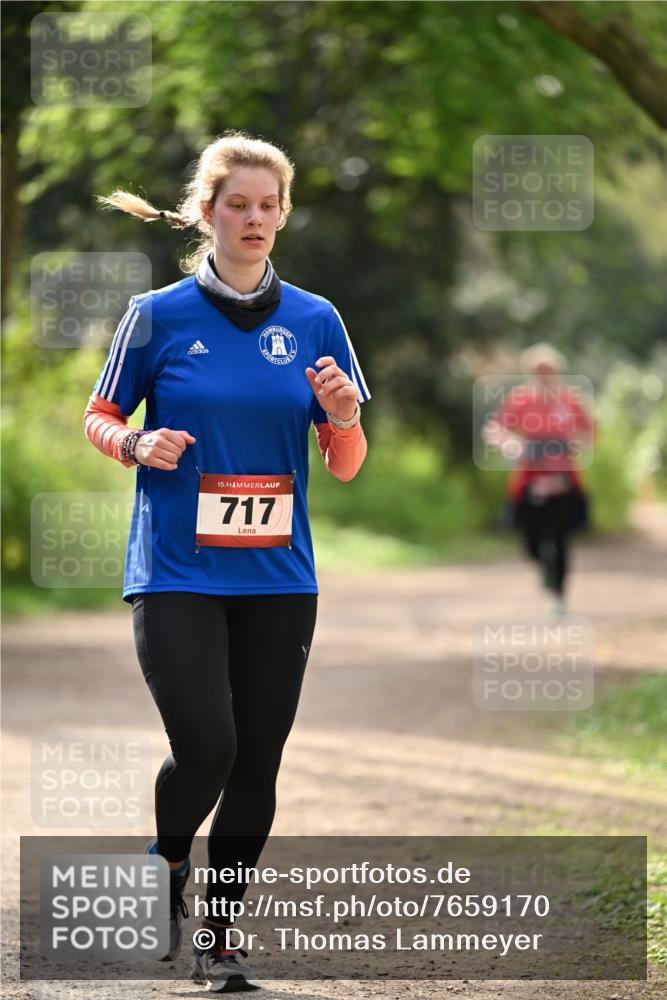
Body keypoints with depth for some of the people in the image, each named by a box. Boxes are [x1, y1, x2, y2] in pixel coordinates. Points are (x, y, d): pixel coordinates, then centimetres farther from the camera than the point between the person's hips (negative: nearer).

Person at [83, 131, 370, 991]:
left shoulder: (315, 322, 7)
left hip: (278, 577, 3)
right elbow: (99, 417, 9)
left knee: (258, 764, 3)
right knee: (206, 746, -16)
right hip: (175, 573, -3)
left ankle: (218, 936, 18)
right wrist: (137, 445, -12)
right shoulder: (159, 315, 0)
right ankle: (166, 866, 15)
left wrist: (343, 417, -12)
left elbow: (344, 468, 9)